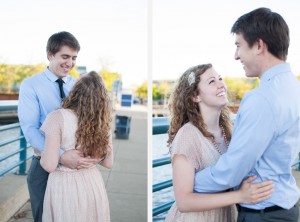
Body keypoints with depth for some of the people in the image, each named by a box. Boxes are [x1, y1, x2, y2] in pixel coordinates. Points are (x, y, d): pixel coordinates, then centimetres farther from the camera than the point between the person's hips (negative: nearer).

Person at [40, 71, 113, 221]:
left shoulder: (58, 117, -17)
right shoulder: (102, 122, -4)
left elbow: (50, 165, -20)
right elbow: (108, 163, 3)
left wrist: (40, 154, 1)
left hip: (64, 186, -3)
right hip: (93, 183, 4)